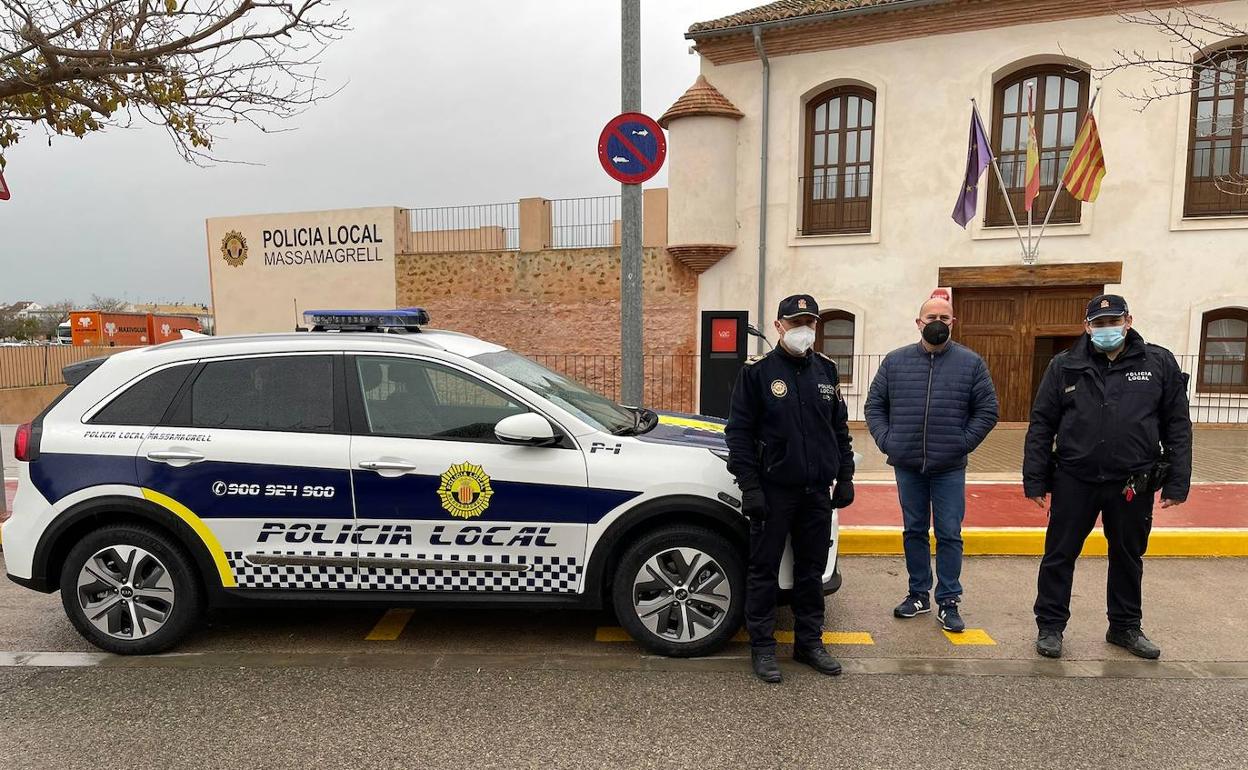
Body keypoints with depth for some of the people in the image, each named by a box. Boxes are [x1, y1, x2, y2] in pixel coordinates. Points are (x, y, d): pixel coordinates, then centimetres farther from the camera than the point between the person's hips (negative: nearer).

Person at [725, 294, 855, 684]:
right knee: (764, 570, 4)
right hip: (774, 490, -5)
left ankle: (809, 642, 28)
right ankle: (762, 647, 16)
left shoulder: (826, 370, 10)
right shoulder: (758, 371, -6)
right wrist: (749, 486, -13)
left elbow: (840, 428, 16)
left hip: (817, 491, 5)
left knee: (811, 570, 14)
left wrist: (845, 477, 11)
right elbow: (739, 432, -8)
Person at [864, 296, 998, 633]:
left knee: (949, 535, 4)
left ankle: (948, 602, 15)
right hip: (907, 466, 2)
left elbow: (987, 410, 2)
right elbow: (874, 405, 9)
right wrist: (886, 440, -3)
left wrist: (963, 443, -6)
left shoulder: (971, 363, 1)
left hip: (950, 469, -2)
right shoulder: (895, 361, 5)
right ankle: (919, 594, 25)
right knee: (914, 532, 12)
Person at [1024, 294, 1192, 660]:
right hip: (1074, 480, -1)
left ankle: (1125, 627, 34)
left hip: (1133, 485, 1)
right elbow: (1041, 425, 0)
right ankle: (1050, 626, 20)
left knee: (1128, 558, 16)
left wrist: (1177, 482, -2)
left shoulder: (1160, 364, 2)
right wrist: (1034, 479, -4)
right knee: (1059, 555, 6)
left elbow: (1177, 426, 3)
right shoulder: (1065, 367, 0)